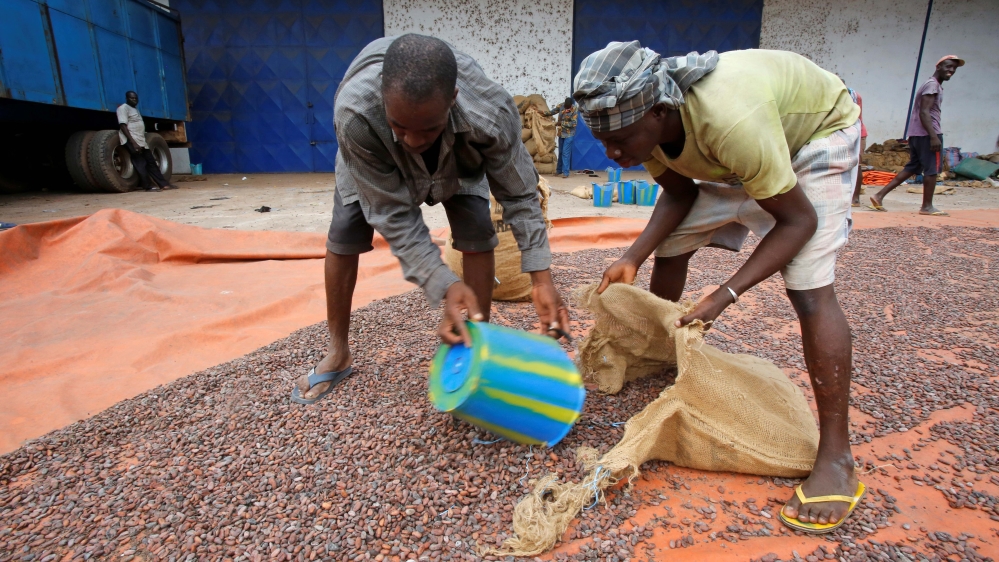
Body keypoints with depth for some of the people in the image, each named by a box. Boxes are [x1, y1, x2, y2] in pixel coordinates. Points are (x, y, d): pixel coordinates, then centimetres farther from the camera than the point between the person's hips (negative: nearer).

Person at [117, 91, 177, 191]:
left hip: (141, 140, 9)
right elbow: (123, 126, -16)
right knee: (140, 164, -7)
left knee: (151, 162, 6)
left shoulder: (135, 110, 22)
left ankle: (164, 184, 6)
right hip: (132, 141, -9)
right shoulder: (123, 108, -6)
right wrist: (133, 142, -24)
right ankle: (148, 186, -5)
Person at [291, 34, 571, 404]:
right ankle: (337, 355, 15)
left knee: (478, 236, -17)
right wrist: (443, 285, -44)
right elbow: (392, 212, -36)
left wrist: (541, 278, -34)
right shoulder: (354, 114, -44)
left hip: (458, 158, 1)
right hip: (374, 161, 0)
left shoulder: (491, 113, -42)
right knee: (342, 239, -5)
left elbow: (519, 194, -28)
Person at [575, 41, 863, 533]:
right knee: (670, 243, -1)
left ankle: (836, 459, -10)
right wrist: (631, 259, -21)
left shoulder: (730, 122, -43)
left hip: (818, 130, -6)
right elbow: (678, 195, -7)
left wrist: (724, 297, -38)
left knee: (809, 288, -21)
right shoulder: (645, 122, -22)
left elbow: (798, 219, -31)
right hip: (729, 150, 7)